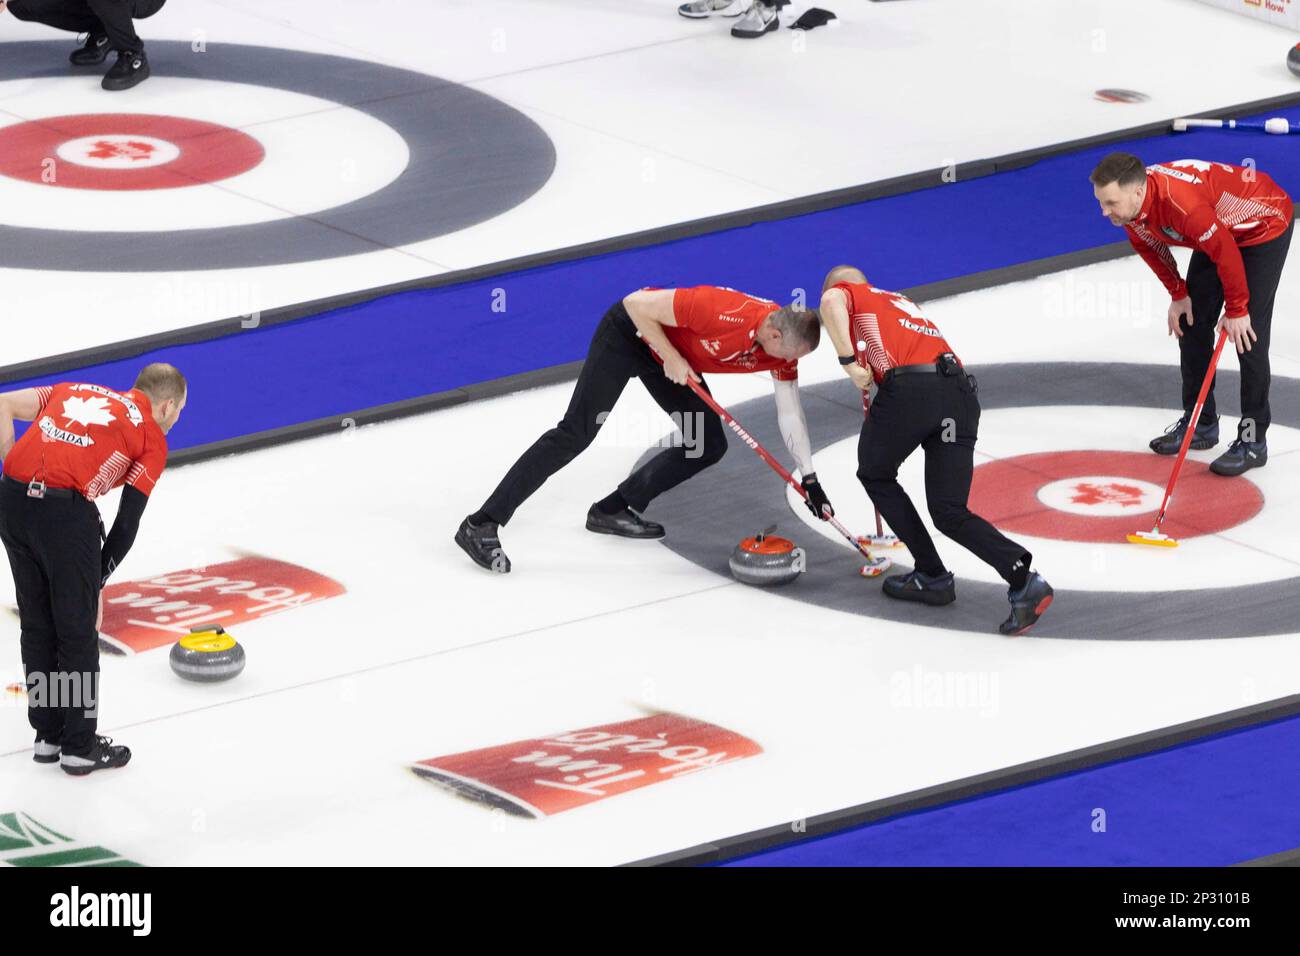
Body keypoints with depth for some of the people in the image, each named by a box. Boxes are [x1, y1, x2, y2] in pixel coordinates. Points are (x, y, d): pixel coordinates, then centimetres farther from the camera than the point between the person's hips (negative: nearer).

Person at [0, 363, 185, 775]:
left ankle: (47, 734, 29)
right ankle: (80, 747, 17)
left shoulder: (76, 392, 25)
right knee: (78, 632, 9)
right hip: (66, 509, -5)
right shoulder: (152, 438, 11)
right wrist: (98, 582, 12)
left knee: (36, 622, 20)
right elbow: (127, 525, 5)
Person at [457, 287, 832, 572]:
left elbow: (790, 414, -5)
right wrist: (671, 358, -25)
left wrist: (810, 479, -7)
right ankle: (481, 525, -18)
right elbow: (638, 304, -30)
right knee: (576, 433, -17)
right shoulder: (723, 312, -38)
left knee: (710, 446, 2)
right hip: (632, 332, -8)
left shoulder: (783, 346, -15)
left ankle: (614, 510, 11)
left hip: (676, 355, 8)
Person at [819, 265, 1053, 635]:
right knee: (949, 513, 5)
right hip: (960, 393, 6)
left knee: (875, 476, 23)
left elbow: (831, 303, -8)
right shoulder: (902, 302, 39)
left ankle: (933, 576, 21)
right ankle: (1023, 579, -17)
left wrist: (849, 362, -5)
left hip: (909, 388, -6)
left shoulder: (848, 293, 19)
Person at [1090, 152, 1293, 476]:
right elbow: (1150, 246, 4)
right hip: (1220, 229, 9)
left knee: (1247, 334, -14)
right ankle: (1200, 424, 22)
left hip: (1264, 227, -9)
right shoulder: (1129, 204, -16)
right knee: (1190, 324, 8)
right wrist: (1178, 295, 1)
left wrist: (1236, 310, -22)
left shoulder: (1181, 201, -42)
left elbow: (1226, 251, -33)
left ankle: (1252, 441, -7)